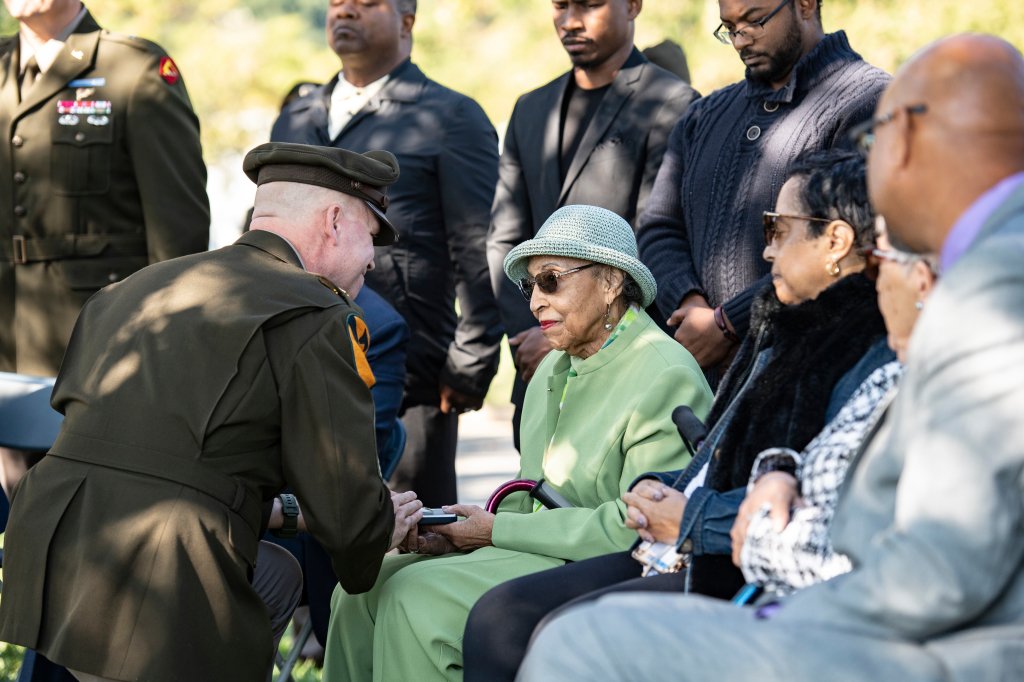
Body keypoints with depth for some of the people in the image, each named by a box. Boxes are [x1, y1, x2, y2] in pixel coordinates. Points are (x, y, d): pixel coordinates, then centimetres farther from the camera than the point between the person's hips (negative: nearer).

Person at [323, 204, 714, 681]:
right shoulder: (555, 367, 16)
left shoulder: (667, 378, -14)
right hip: (537, 553, 9)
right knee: (366, 584, -3)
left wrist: (498, 530, -16)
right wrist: (460, 532, -1)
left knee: (415, 596, -23)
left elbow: (637, 526, -21)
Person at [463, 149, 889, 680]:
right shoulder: (786, 333, 20)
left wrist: (691, 521, -15)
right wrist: (656, 490, 5)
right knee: (500, 614, -4)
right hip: (686, 557, 10)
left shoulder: (874, 357, -13)